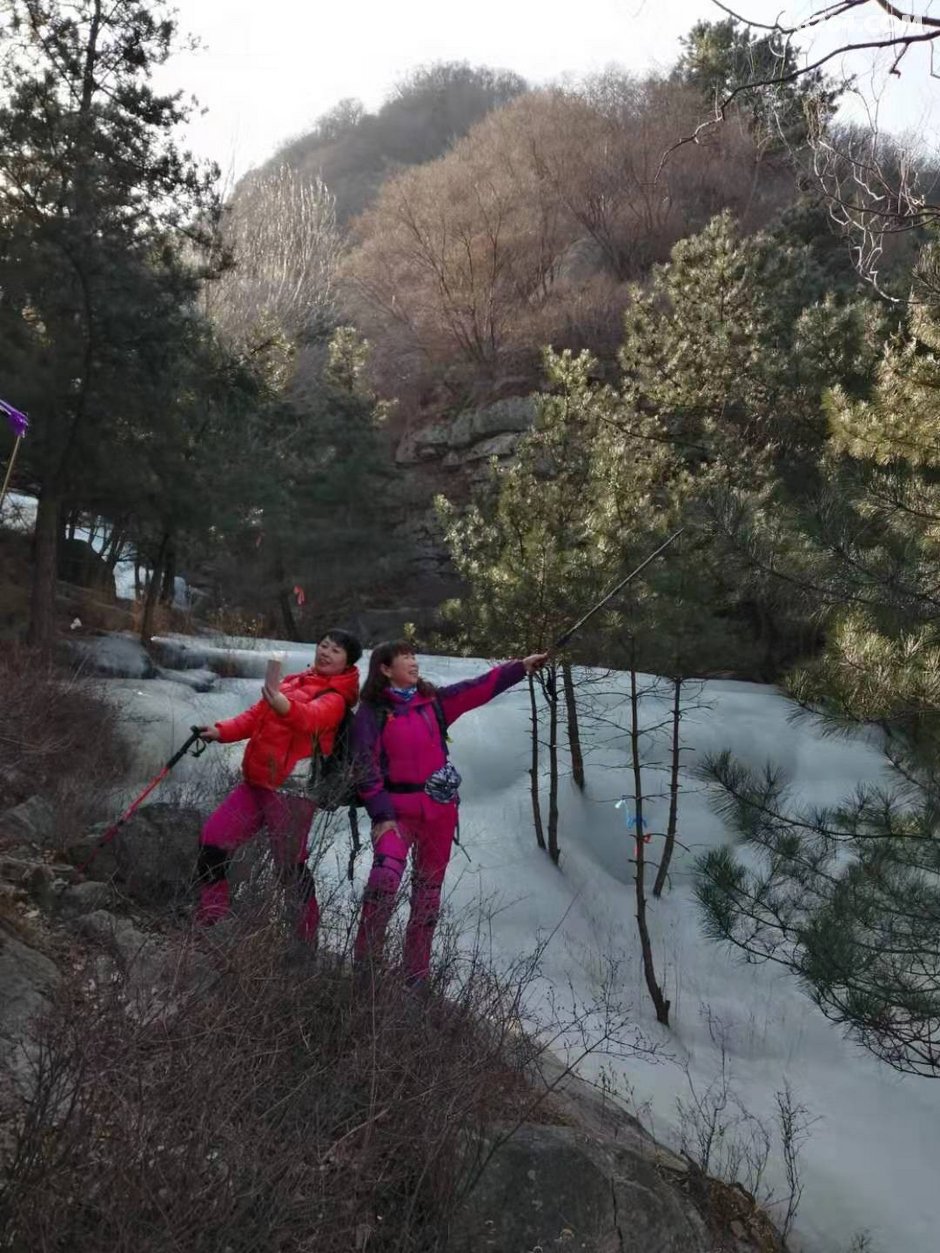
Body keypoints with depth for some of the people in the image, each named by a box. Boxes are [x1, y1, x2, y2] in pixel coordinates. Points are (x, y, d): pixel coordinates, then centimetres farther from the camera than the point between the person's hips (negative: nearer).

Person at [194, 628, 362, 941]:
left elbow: (312, 717, -30)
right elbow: (256, 715, 18)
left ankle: (307, 937, 7)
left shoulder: (334, 698, -8)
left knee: (292, 863, -7)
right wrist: (221, 731, 2)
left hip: (291, 790, -7)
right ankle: (208, 921, 17)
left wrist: (286, 707, -51)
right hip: (256, 782, 7)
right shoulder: (293, 682, 16)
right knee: (211, 841, 5)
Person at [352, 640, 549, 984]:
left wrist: (522, 666, 5)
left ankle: (416, 977, 18)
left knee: (428, 892, 8)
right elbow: (366, 768, -8)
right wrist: (381, 814, -16)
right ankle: (364, 965, -13)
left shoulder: (433, 702, 9)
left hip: (439, 810, 5)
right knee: (384, 878, -26)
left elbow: (479, 688, 8)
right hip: (397, 810, -4)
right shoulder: (371, 712, -4)